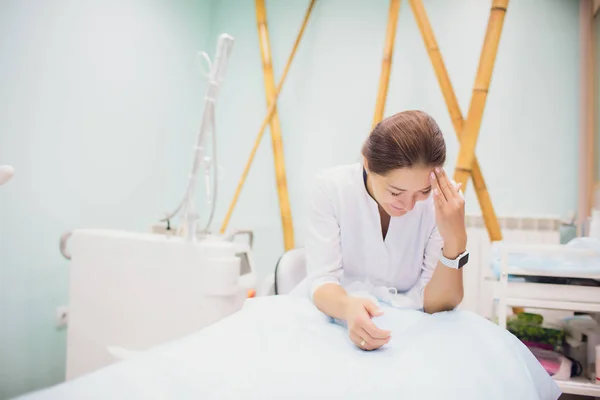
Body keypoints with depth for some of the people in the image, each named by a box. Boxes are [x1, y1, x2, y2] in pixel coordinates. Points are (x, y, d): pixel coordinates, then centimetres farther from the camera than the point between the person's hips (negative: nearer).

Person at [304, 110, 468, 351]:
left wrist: (455, 241, -30)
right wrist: (348, 307, -39)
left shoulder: (444, 201, -15)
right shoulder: (330, 188, -16)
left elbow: (436, 304, -16)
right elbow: (321, 280, -20)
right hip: (341, 319, -1)